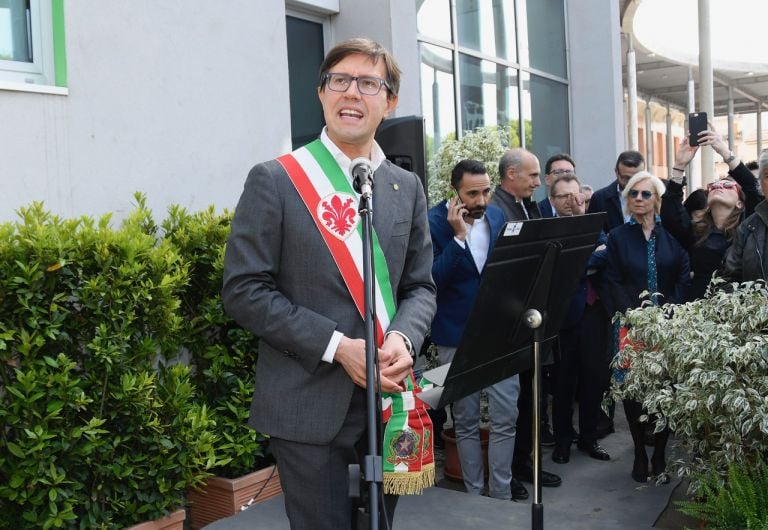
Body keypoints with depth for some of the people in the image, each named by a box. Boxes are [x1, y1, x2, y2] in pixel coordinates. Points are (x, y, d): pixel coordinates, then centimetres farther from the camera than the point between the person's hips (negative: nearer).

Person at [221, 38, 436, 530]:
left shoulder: (407, 187, 9)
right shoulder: (274, 180, -5)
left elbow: (421, 285, 10)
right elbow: (245, 289, -9)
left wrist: (402, 338, -12)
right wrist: (336, 346, -17)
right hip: (309, 402, -4)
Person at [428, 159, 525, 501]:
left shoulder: (498, 217, 3)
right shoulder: (434, 222, -10)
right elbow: (433, 279, -19)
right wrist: (458, 236, -24)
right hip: (457, 336, -3)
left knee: (505, 417, 4)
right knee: (466, 421, 9)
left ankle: (501, 494, 18)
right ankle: (474, 494, 24)